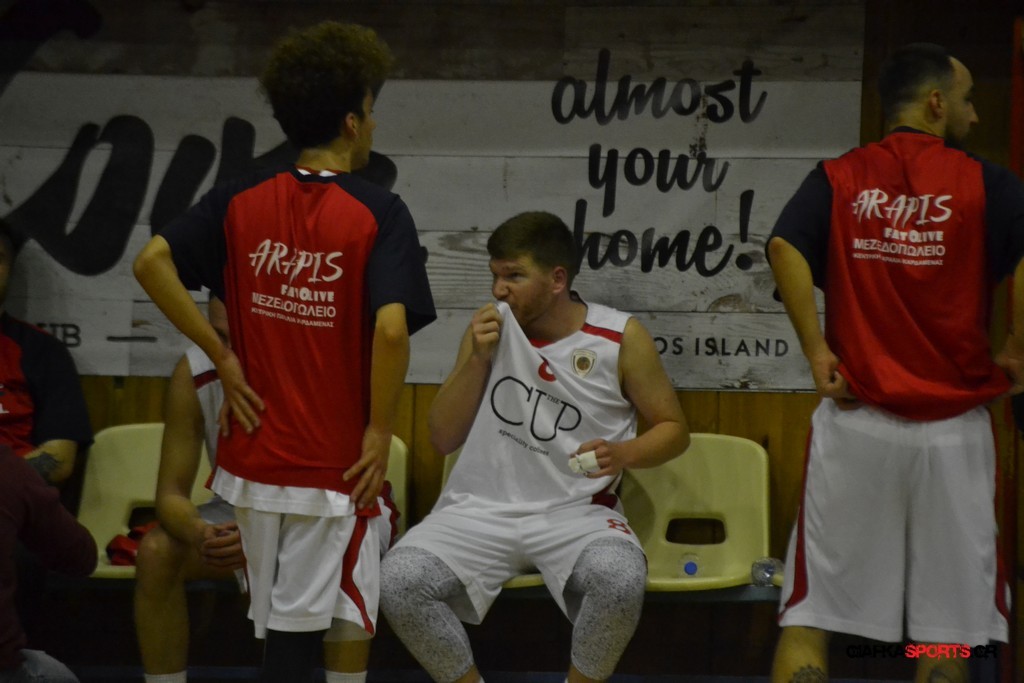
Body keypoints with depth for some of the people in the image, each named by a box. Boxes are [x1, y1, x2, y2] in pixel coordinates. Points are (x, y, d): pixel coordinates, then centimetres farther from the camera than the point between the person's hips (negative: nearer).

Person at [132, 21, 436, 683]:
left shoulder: (242, 199, 1)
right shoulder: (379, 213, -12)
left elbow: (152, 263, -5)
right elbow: (391, 330, -23)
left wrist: (223, 356, -1)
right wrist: (380, 432, -11)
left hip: (252, 455, 5)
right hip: (332, 466, -4)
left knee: (278, 627, 18)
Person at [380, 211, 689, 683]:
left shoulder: (621, 338, -3)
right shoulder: (490, 328, 4)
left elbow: (673, 429, 6)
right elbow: (442, 439, 5)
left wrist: (625, 454, -15)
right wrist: (477, 359, -9)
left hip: (576, 511, -2)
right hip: (483, 507, 2)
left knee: (620, 581, -35)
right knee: (399, 579, -26)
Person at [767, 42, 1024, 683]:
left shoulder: (837, 179, 5)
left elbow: (786, 250, -12)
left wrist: (817, 352, -7)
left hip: (856, 421, 1)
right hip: (952, 426, -1)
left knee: (809, 615, 6)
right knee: (947, 628, 9)